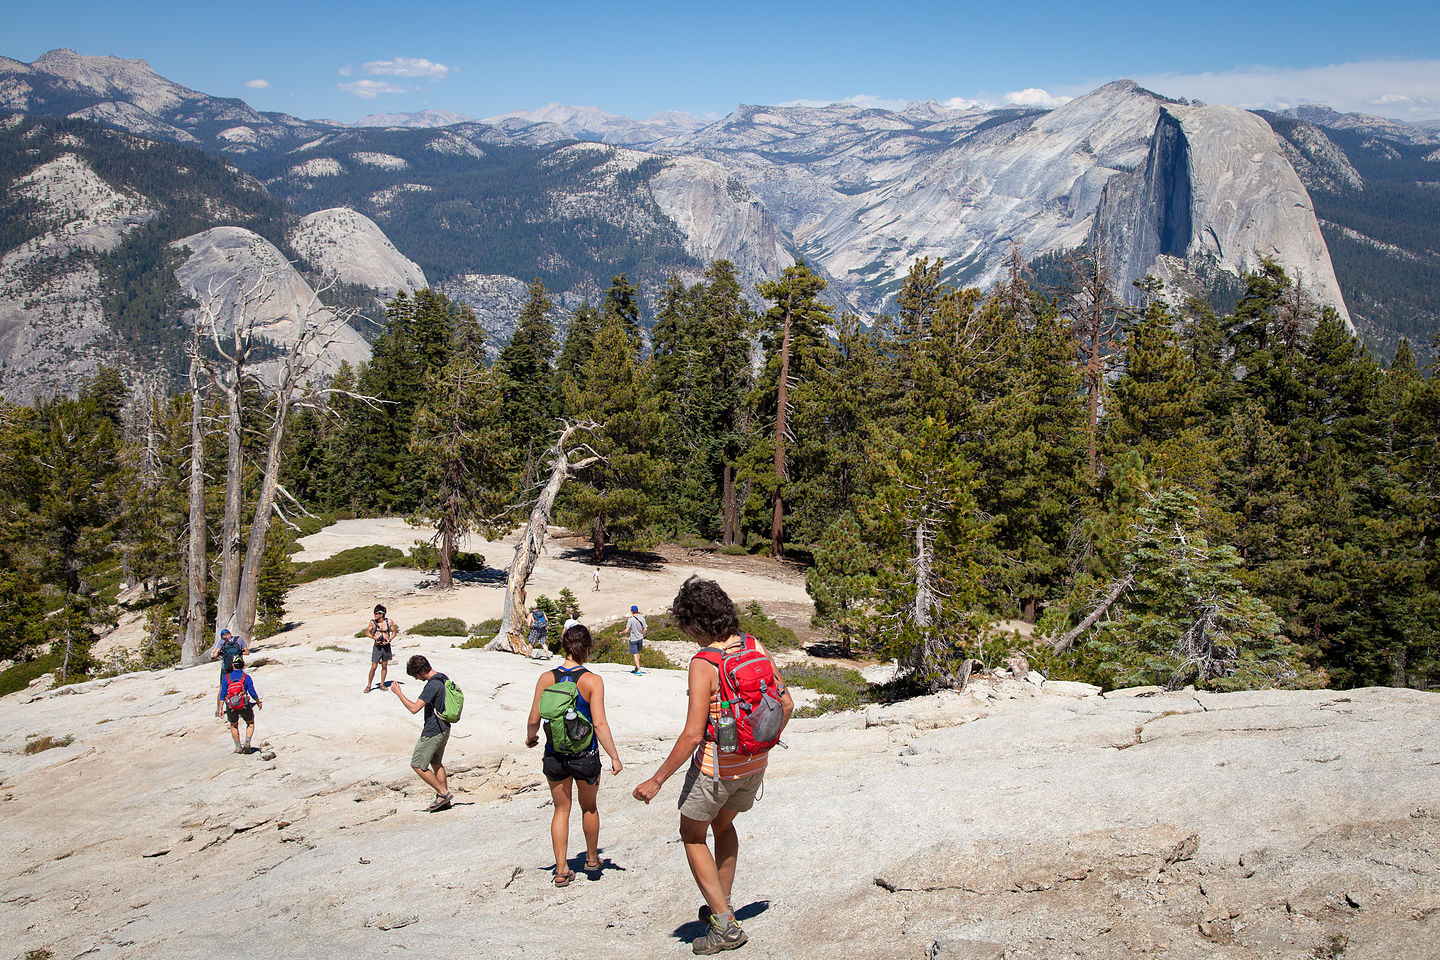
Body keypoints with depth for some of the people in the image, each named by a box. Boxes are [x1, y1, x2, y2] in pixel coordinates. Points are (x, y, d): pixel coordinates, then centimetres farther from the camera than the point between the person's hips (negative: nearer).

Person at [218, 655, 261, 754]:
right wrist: (258, 702, 11)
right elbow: (252, 693, -4)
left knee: (234, 726, 25)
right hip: (245, 706, -2)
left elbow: (222, 694, -1)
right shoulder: (246, 677, -4)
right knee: (250, 723, 21)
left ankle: (238, 747, 23)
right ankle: (247, 743, 3)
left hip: (231, 707, 2)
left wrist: (220, 708, 4)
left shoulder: (226, 678, 1)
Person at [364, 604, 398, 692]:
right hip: (377, 646, -2)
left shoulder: (389, 622, -1)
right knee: (373, 667, -4)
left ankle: (382, 684, 21)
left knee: (384, 666, 9)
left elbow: (394, 632, 8)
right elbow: (367, 632, 7)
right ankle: (369, 685, 8)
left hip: (386, 646, 2)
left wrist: (389, 640, -7)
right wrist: (374, 638, -9)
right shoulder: (372, 622, -3)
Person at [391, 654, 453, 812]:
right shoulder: (443, 679, 6)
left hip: (433, 732, -10)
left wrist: (398, 692, -19)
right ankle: (444, 801, 25)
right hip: (444, 729, 10)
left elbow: (414, 708, -28)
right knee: (436, 764, 20)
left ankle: (443, 793, 4)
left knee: (417, 765, 1)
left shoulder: (432, 685, -24)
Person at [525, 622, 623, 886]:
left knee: (561, 810, 17)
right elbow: (599, 723, -18)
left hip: (555, 755, 2)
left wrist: (530, 737, 18)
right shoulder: (592, 681, -14)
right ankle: (592, 858, 38)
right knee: (589, 807, 22)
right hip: (585, 755, -1)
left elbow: (533, 720, -4)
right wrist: (614, 757, -12)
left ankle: (561, 870, 17)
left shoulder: (546, 678, -7)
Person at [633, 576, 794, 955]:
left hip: (716, 765, -7)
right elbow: (786, 704, 4)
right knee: (723, 825, 29)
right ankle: (722, 905, 35)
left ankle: (723, 924, 10)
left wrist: (657, 780, -17)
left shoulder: (704, 663, -23)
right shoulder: (755, 647, -4)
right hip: (754, 764, 7)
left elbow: (693, 734, -25)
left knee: (693, 835, 15)